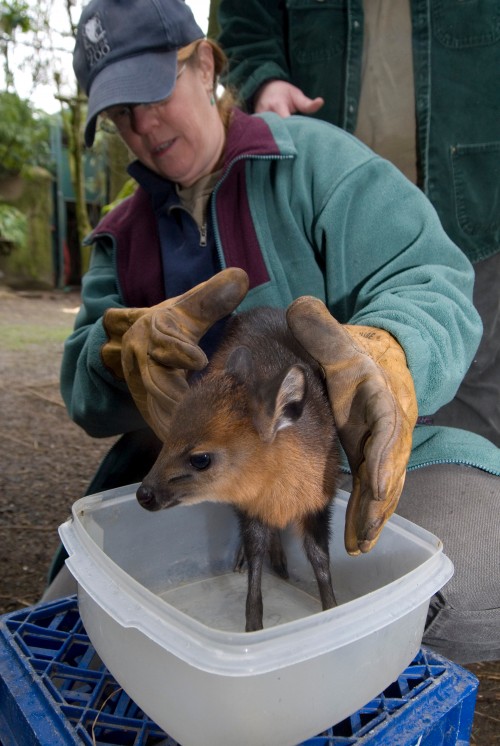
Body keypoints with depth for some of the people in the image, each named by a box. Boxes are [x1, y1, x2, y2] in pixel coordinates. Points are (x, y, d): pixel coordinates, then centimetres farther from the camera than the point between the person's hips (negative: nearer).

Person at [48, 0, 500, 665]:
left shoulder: (313, 157, -2)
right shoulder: (123, 236, 12)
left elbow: (427, 280, -13)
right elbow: (85, 390, 2)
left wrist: (384, 357, -38)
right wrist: (126, 346, -24)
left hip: (360, 460, -3)